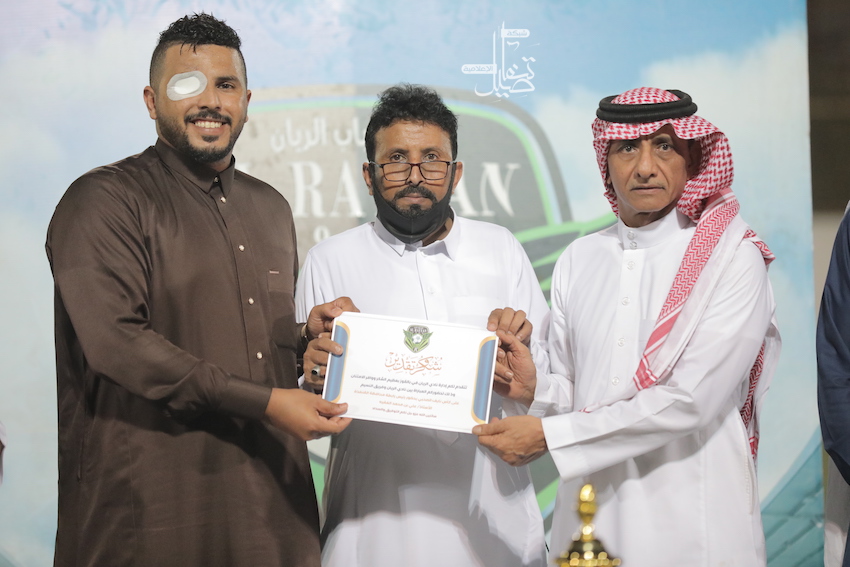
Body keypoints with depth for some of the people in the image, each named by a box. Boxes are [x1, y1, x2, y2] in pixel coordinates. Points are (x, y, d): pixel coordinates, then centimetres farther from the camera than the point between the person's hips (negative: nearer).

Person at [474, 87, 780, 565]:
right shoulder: (578, 259, 6)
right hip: (590, 515, 4)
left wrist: (547, 434, -17)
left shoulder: (733, 258, -9)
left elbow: (688, 401, -18)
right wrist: (534, 388, -14)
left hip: (691, 522, -4)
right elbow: (572, 393, 9)